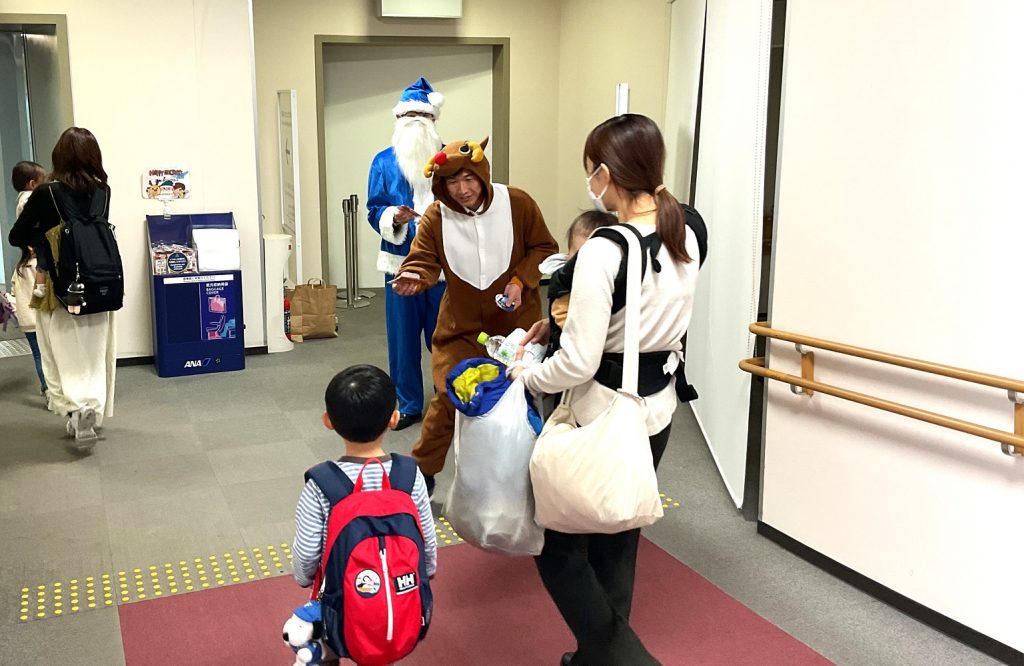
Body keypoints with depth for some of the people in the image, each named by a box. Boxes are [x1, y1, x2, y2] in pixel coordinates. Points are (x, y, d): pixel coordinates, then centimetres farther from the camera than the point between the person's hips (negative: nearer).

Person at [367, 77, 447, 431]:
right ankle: (408, 405, 20)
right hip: (401, 263, 1)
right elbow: (374, 210, 3)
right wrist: (394, 217, -17)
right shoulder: (385, 161, 5)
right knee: (403, 336, 6)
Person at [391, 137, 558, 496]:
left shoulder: (517, 203, -10)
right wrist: (413, 276, -33)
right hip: (461, 327, 0)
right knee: (446, 398, -1)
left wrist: (520, 281, -15)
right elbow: (424, 261, -9)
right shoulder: (435, 217, -8)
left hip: (515, 323, 0)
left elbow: (544, 248, -1)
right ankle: (422, 472, 17)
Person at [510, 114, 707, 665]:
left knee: (556, 541, 13)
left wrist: (524, 376, -4)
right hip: (658, 412, 8)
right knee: (616, 541, 22)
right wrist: (565, 324, 9)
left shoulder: (603, 250, -25)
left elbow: (578, 364, -23)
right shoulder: (686, 237, 0)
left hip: (604, 416, -8)